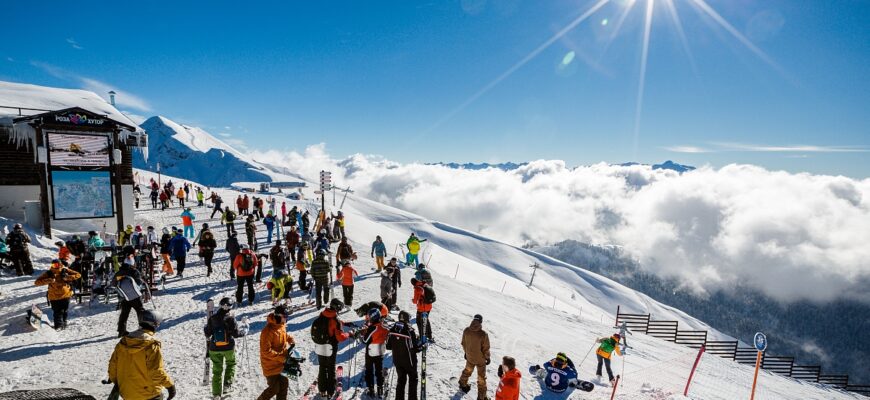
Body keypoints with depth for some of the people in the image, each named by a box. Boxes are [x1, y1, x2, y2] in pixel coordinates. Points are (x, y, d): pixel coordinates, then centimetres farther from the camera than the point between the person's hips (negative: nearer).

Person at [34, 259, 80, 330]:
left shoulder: (65, 271, -6)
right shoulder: (48, 273, -8)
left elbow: (78, 275, -6)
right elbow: (37, 282, -13)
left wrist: (67, 278, -20)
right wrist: (49, 280, -28)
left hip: (65, 295, 1)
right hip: (54, 297, -1)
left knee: (64, 311, 14)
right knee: (57, 312, -2)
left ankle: (64, 324, 31)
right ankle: (58, 325, 13)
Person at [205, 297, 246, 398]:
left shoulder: (212, 318, -5)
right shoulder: (230, 318, -15)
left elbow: (207, 333, 4)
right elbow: (236, 333, -14)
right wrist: (244, 332, 5)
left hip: (214, 348, 3)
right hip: (228, 348, -2)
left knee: (217, 370, 15)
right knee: (231, 364, 23)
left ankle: (216, 393, 19)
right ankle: (227, 385, 10)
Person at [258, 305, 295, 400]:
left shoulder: (282, 326, -1)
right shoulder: (268, 331, -26)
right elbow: (266, 351, -26)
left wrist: (291, 342, -1)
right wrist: (282, 358, -25)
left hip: (280, 363, 7)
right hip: (270, 365, -7)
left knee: (284, 383, 14)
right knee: (274, 388, 1)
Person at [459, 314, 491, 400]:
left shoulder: (466, 331, -19)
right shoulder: (483, 334, -31)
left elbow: (463, 343, -3)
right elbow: (486, 348, -19)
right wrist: (487, 357, 0)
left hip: (469, 357, 4)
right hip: (481, 359, -4)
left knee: (468, 370, 32)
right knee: (481, 378, 15)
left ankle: (463, 384, 53)